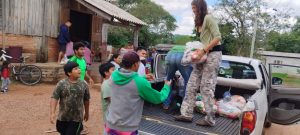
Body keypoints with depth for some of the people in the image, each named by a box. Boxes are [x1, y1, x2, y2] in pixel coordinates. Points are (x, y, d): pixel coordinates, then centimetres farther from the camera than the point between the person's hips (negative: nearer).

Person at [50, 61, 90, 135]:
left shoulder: (83, 84, -4)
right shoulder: (61, 84, -9)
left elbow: (86, 100, 8)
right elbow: (54, 98, -11)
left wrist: (86, 113, 17)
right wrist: (52, 113, -21)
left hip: (76, 119, -1)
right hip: (62, 118, 1)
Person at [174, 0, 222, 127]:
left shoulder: (208, 18, -7)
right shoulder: (200, 21, 22)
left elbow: (217, 37, -16)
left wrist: (203, 50, -18)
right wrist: (200, 50, 1)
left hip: (213, 54, -9)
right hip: (204, 55, 9)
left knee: (206, 87, -7)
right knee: (192, 84, 5)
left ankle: (210, 119, 4)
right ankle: (186, 114, 10)